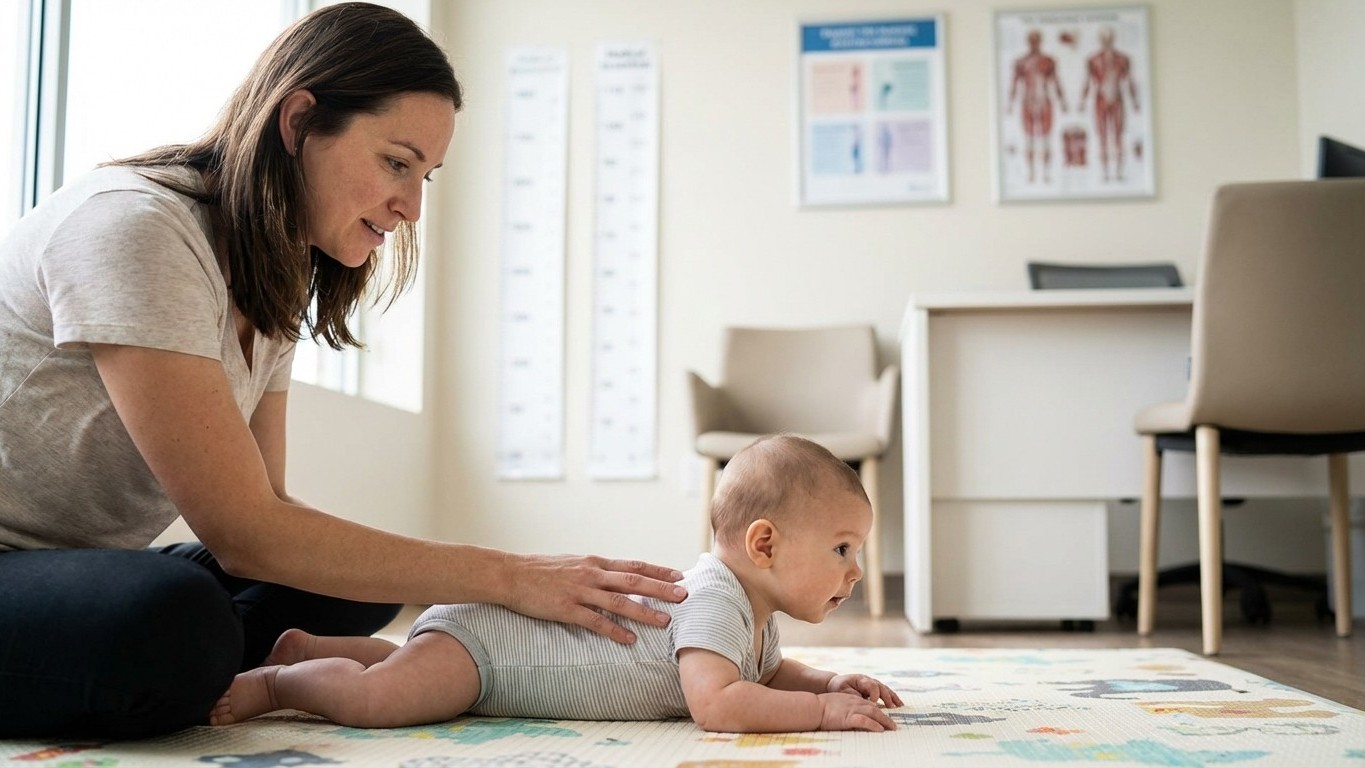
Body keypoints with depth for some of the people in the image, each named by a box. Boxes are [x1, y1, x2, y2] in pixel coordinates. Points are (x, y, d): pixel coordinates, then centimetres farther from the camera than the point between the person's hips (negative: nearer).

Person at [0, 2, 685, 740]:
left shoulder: (276, 277, 5)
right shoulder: (133, 228, -23)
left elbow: (265, 503, 0)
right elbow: (243, 531, -26)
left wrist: (498, 578, -13)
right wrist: (505, 576, -24)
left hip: (83, 570, 9)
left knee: (360, 587, -2)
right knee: (177, 622, -36)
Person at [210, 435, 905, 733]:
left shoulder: (756, 610, 1)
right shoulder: (715, 598, -29)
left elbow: (771, 673, 19)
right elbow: (716, 704, -42)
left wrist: (830, 682, 0)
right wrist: (821, 710, -35)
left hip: (511, 624, 10)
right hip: (481, 632, -10)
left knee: (415, 669, 34)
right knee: (373, 701, -27)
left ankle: (306, 648, 44)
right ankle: (279, 680, -1)